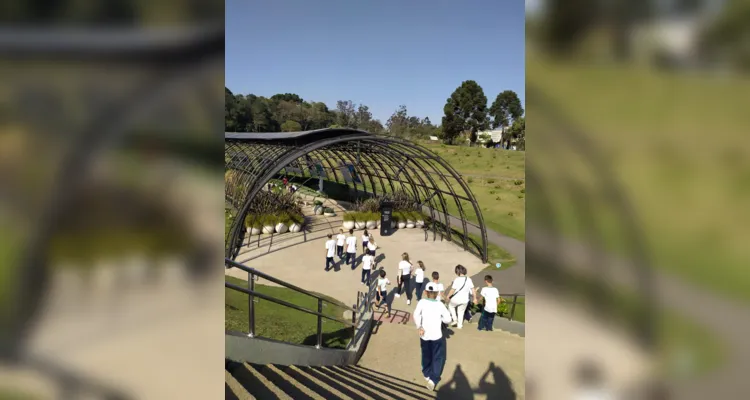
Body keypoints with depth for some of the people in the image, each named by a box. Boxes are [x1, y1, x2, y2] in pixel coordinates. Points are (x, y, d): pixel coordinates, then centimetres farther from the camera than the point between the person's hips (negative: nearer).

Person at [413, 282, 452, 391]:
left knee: (426, 355, 23)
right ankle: (433, 379, 1)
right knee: (438, 358, 11)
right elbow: (448, 319, -6)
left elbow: (416, 315, -21)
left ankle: (427, 374, 40)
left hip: (425, 335, 2)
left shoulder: (422, 302, -8)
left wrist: (419, 327, -14)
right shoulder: (440, 304, -8)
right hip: (437, 336, -2)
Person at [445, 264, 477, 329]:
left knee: (450, 305, 28)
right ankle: (459, 325, 34)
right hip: (465, 300, 4)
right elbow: (473, 289, -2)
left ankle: (455, 319, 24)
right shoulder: (468, 280, -6)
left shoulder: (457, 280, -21)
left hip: (456, 299, -4)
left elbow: (452, 290, -19)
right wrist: (475, 298, 10)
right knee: (461, 312, 24)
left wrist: (448, 296, -2)